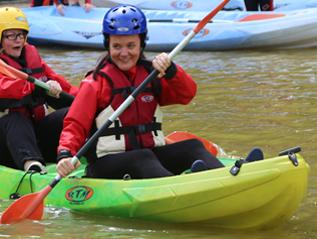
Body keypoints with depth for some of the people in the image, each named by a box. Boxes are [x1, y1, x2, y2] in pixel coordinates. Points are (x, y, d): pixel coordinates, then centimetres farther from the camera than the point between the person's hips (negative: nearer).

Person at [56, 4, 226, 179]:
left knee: (192, 147, -18)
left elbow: (187, 94, 1)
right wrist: (65, 155, -26)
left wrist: (170, 70, -19)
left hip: (151, 154, 5)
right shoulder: (97, 82, 0)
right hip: (107, 163, -5)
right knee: (143, 158, -34)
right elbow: (75, 126, -6)